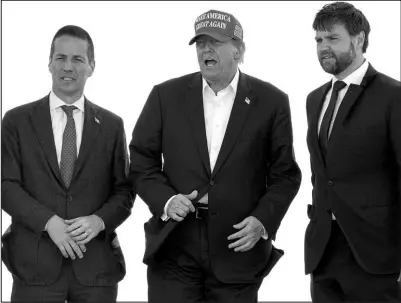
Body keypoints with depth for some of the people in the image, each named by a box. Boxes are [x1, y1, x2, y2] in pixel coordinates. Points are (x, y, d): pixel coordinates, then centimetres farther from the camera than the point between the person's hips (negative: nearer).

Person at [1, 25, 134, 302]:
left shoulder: (111, 125, 9)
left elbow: (124, 189, 8)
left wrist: (100, 220, -11)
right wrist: (48, 221, -15)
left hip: (96, 263, 1)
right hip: (35, 262, -1)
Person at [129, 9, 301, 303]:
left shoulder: (271, 101, 1)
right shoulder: (166, 95, 3)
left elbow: (285, 174, 4)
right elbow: (142, 162, 6)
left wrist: (264, 220, -11)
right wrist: (165, 200, -11)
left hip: (238, 248, 0)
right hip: (174, 248, 1)